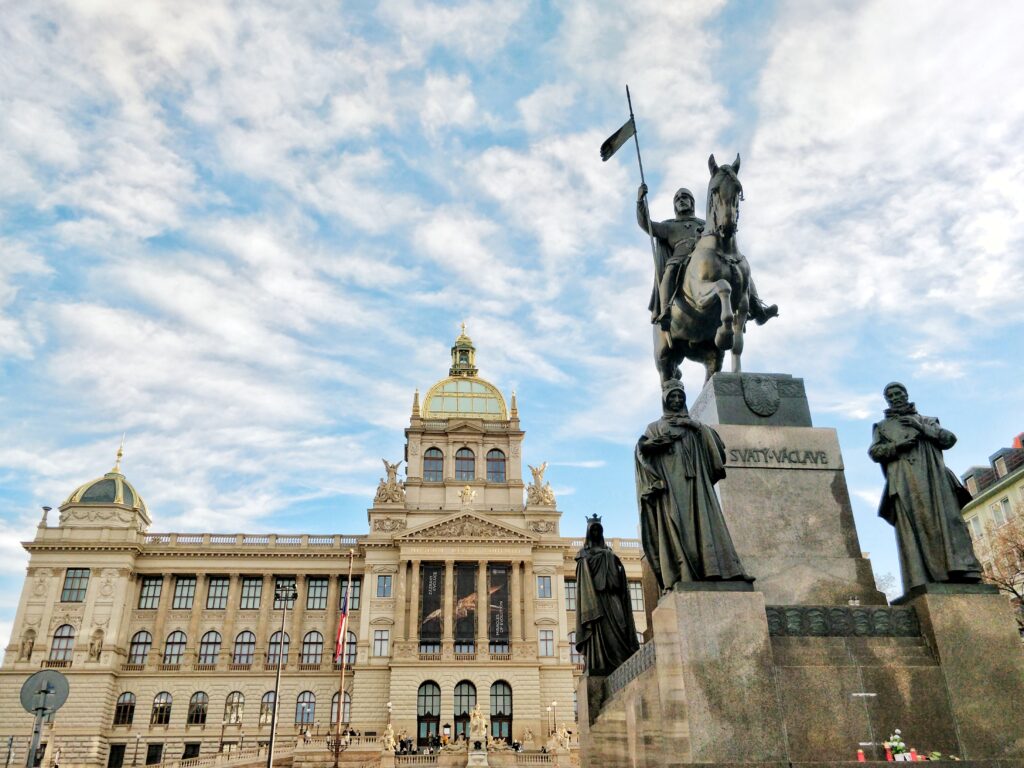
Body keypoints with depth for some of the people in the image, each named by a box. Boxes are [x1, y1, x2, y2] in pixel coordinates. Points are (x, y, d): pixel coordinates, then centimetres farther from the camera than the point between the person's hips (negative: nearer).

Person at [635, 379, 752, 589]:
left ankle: (711, 570, -20)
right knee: (675, 525, -15)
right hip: (669, 483, -2)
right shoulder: (656, 427, 19)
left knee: (702, 521, -13)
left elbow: (715, 441, 8)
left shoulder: (694, 426, 25)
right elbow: (642, 447, 0)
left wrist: (695, 426, -2)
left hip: (694, 482, 2)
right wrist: (666, 438, -7)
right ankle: (680, 576, -22)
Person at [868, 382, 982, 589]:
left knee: (945, 519, -16)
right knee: (912, 528, -16)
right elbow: (874, 452, 11)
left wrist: (922, 428, 1)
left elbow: (950, 439, 14)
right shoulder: (882, 426, 27)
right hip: (904, 481, -1)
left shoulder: (925, 420, 29)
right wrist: (897, 446, -7)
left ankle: (961, 571, -25)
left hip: (933, 475, 2)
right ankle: (921, 584, -26)